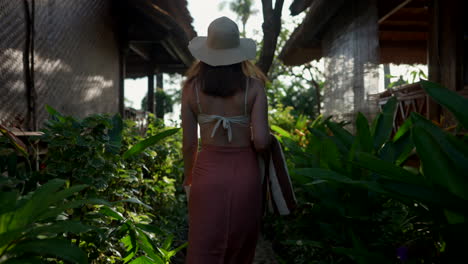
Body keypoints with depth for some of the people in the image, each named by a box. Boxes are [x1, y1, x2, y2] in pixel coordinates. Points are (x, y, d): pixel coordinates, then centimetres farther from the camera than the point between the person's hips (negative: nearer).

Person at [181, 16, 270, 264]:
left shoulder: (192, 87, -2)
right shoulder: (253, 86, -5)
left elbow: (189, 143, 0)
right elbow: (261, 141, -12)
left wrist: (188, 179, 16)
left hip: (208, 172, 0)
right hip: (245, 172, 0)